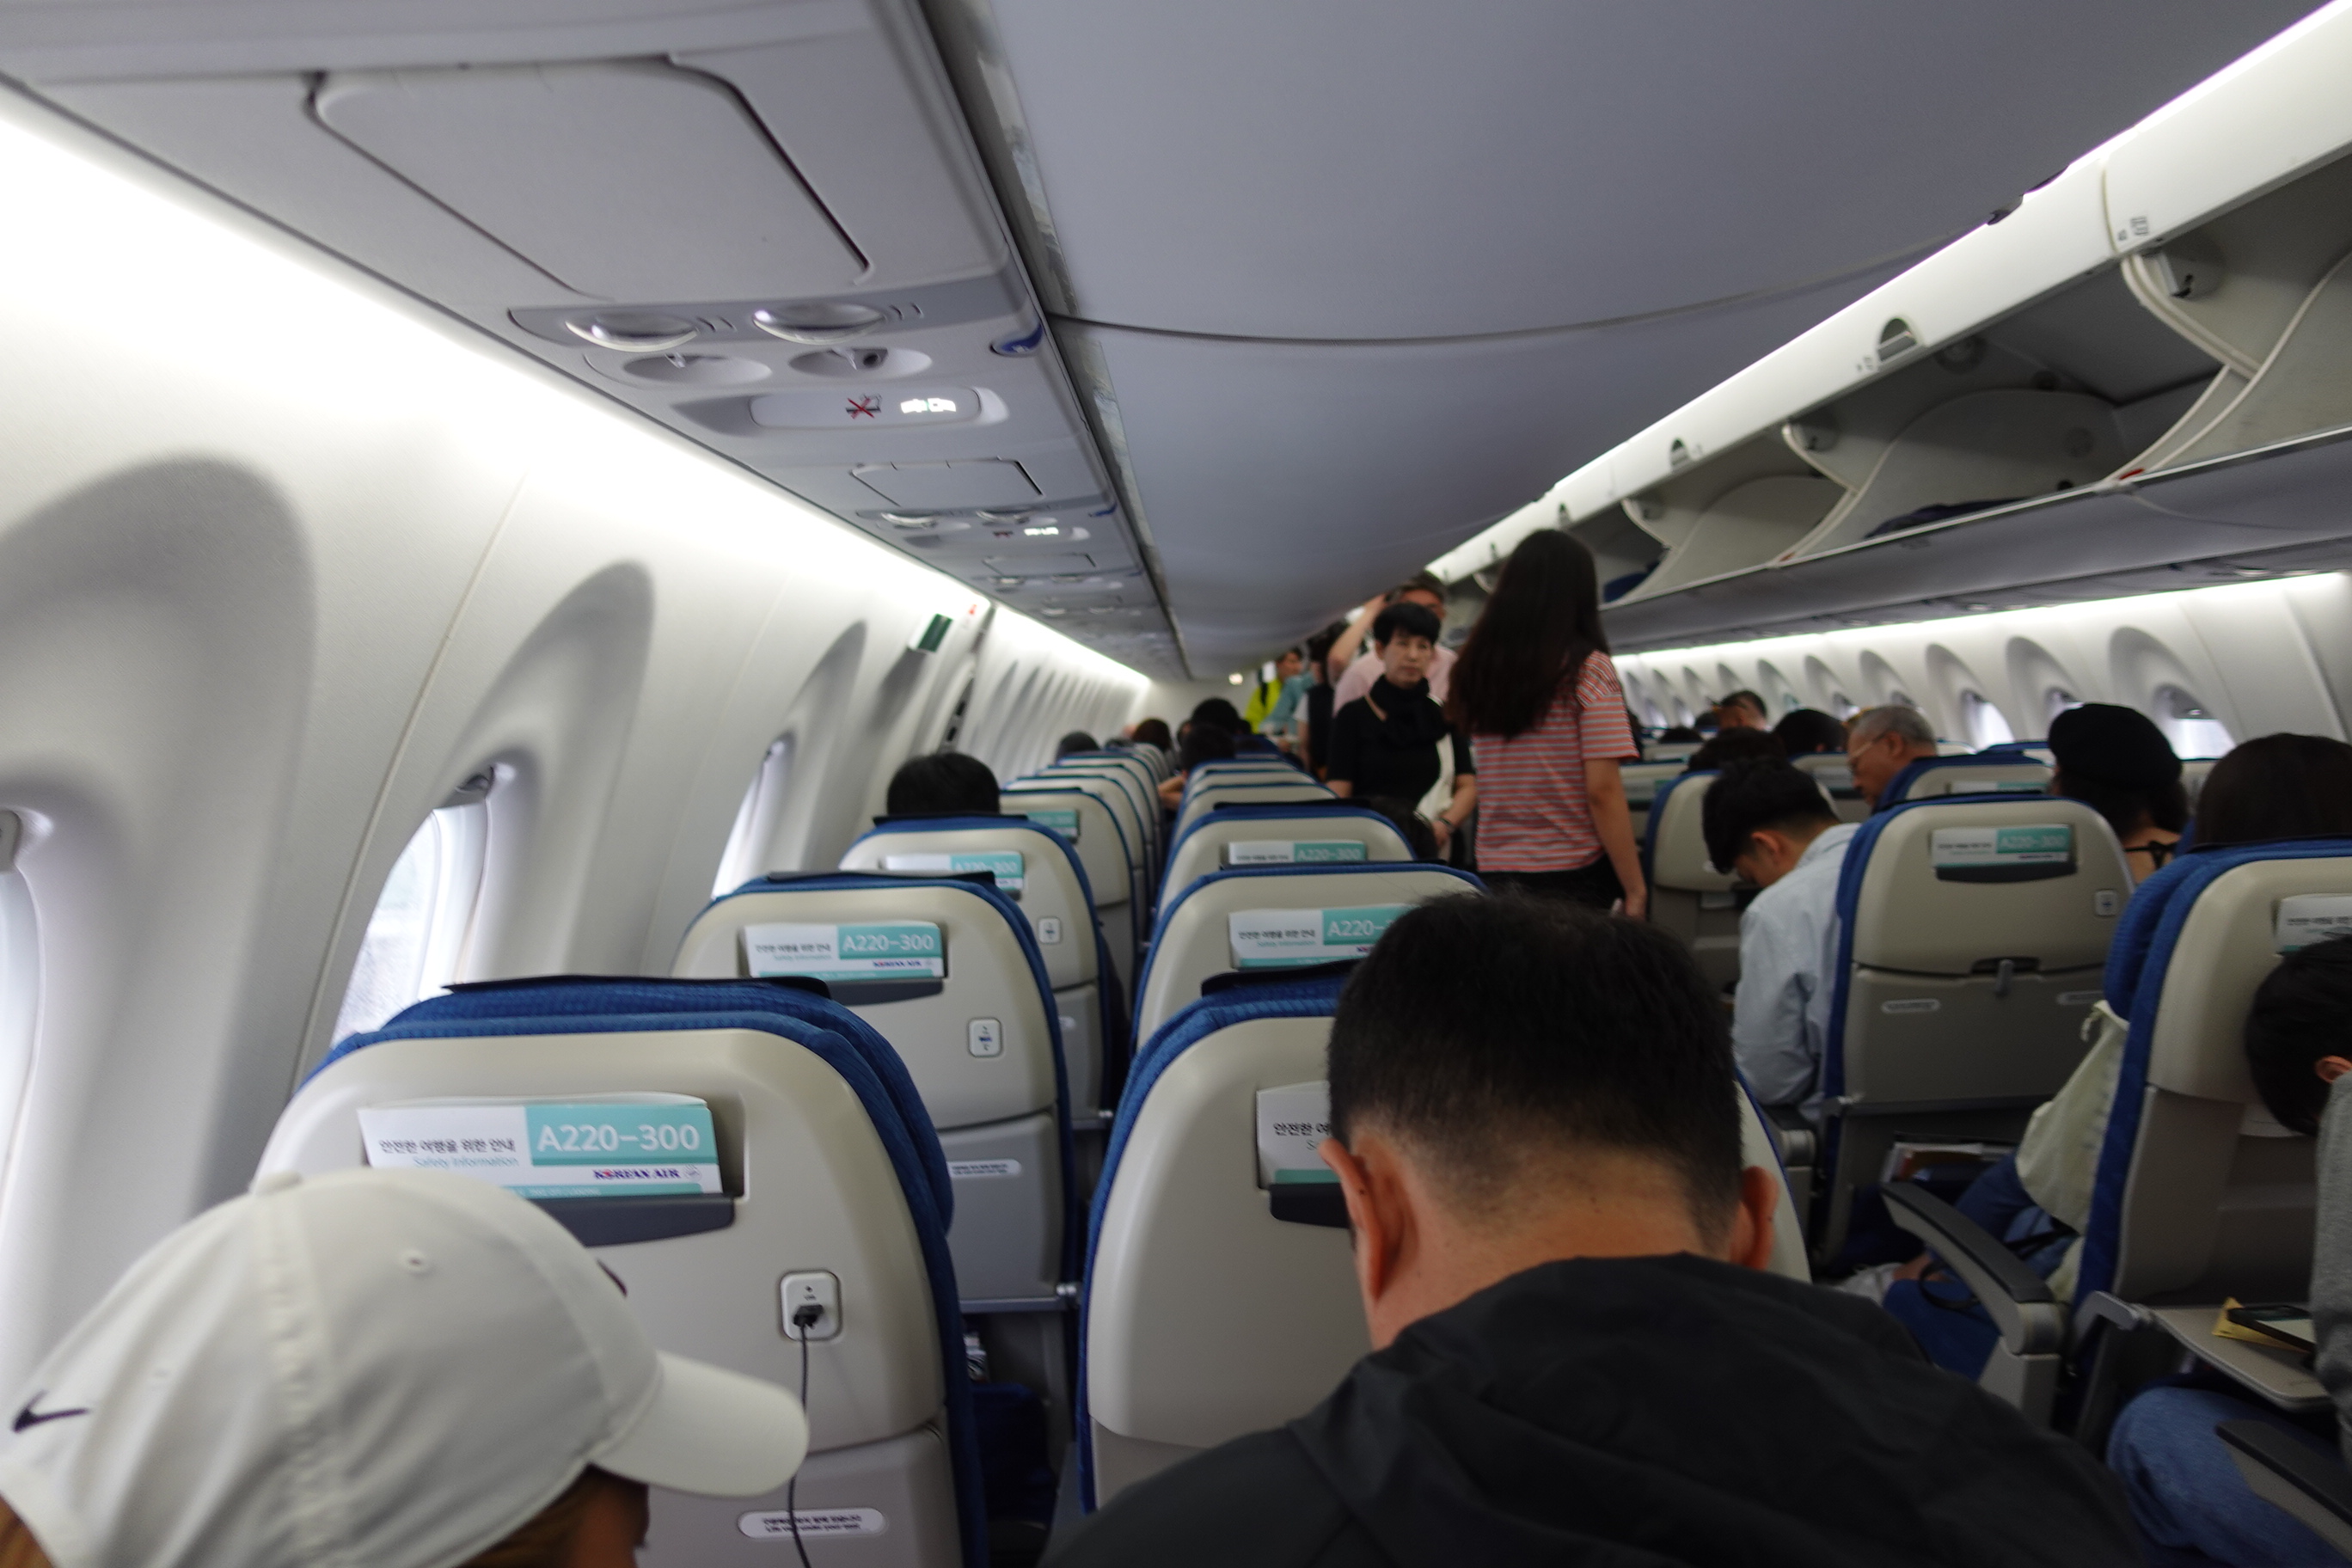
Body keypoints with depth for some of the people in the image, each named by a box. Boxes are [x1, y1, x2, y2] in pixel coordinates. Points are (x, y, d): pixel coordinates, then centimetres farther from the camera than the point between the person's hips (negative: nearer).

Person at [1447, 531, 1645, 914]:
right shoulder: (1588, 670, -9)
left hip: (1493, 869, 5)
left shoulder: (1477, 667, 6)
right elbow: (1603, 791, -14)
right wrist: (1635, 888, -9)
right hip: (1573, 875, -5)